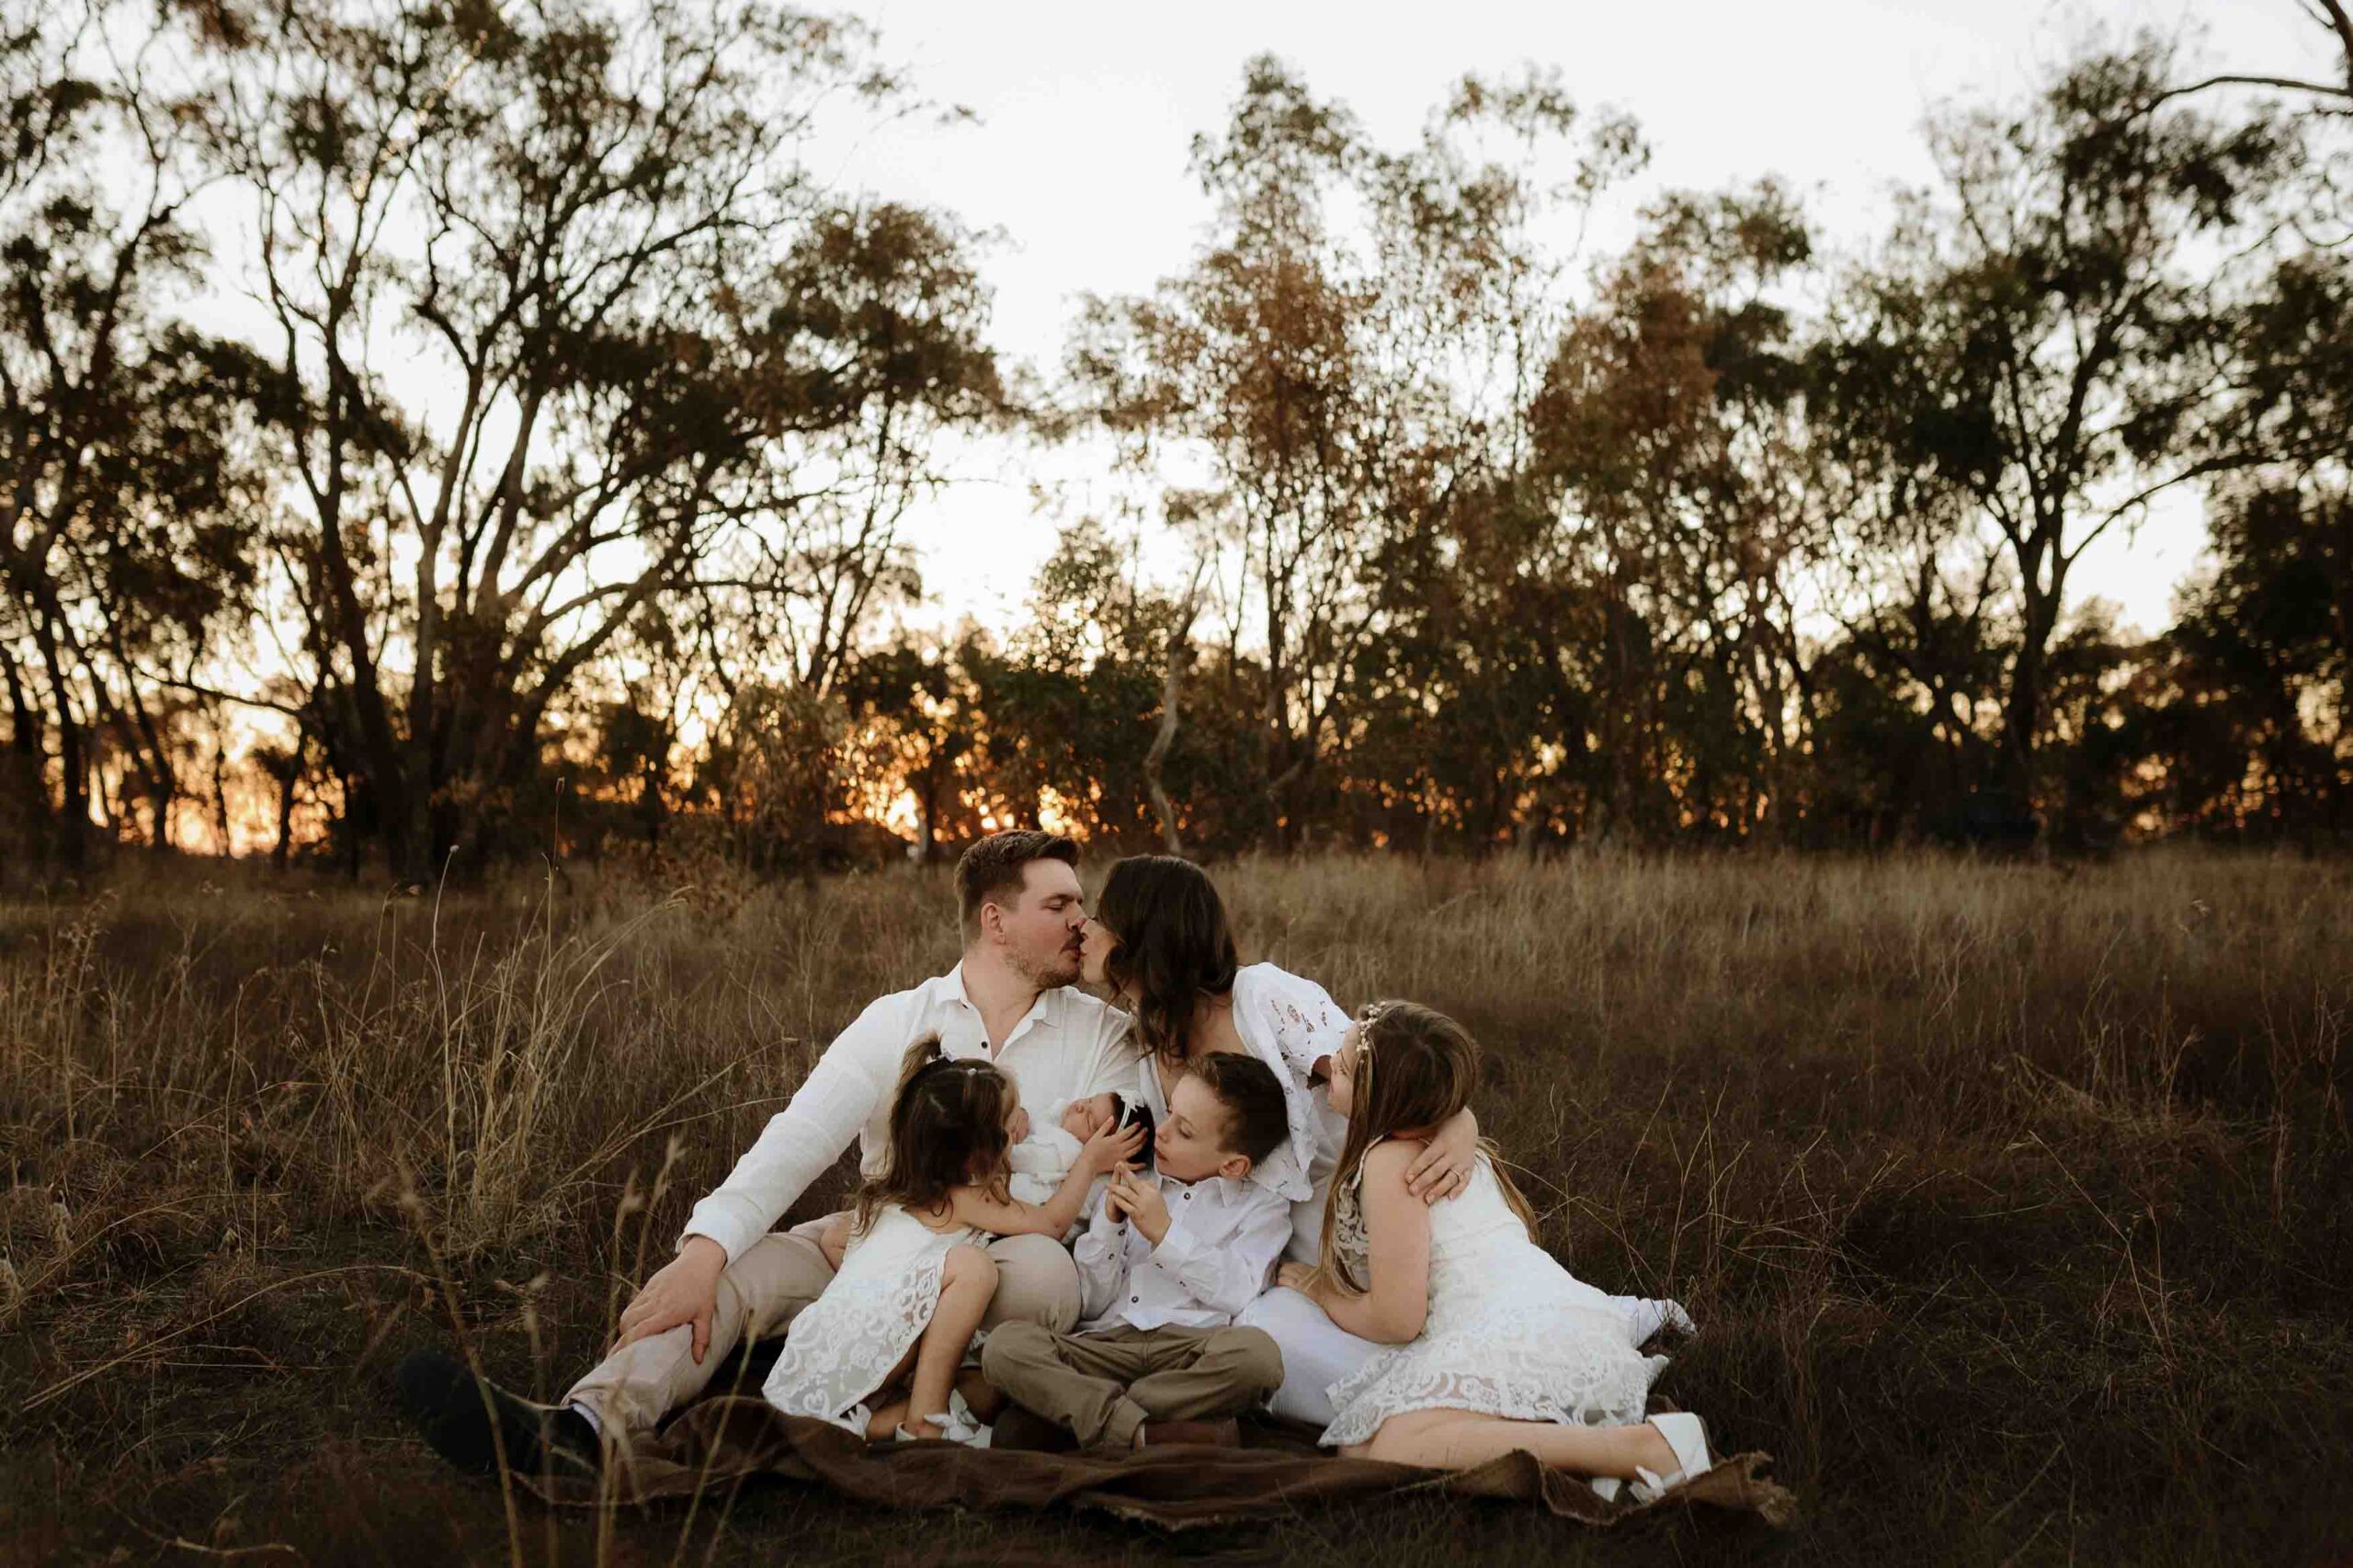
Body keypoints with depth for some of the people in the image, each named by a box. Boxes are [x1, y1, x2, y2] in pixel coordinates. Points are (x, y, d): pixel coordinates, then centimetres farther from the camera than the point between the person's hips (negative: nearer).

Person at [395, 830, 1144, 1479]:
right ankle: (584, 1427, -50)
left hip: (1004, 1252, -1)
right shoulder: (896, 1022, 3)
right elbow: (798, 1139, -10)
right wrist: (704, 1250, -25)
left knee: (1045, 1268, -36)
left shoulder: (1103, 1034, 3)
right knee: (739, 1268, -25)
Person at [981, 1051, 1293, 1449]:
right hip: (1107, 1342, 2)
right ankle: (1140, 1433, -35)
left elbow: (1239, 1293, -2)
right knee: (1005, 1345, -24)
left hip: (1191, 1345, -2)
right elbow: (1091, 1304, 17)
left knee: (1256, 1352, -38)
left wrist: (1164, 1232, -4)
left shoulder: (1261, 1207, 17)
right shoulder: (1130, 1189, 25)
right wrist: (1110, 1222, 3)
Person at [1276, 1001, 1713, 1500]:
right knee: (1357, 1445, 0)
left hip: (1524, 1336, -9)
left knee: (1392, 1449, -29)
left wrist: (1319, 1290, 13)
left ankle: (1643, 1446, -26)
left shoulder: (1389, 1162, -4)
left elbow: (1395, 1319, -8)